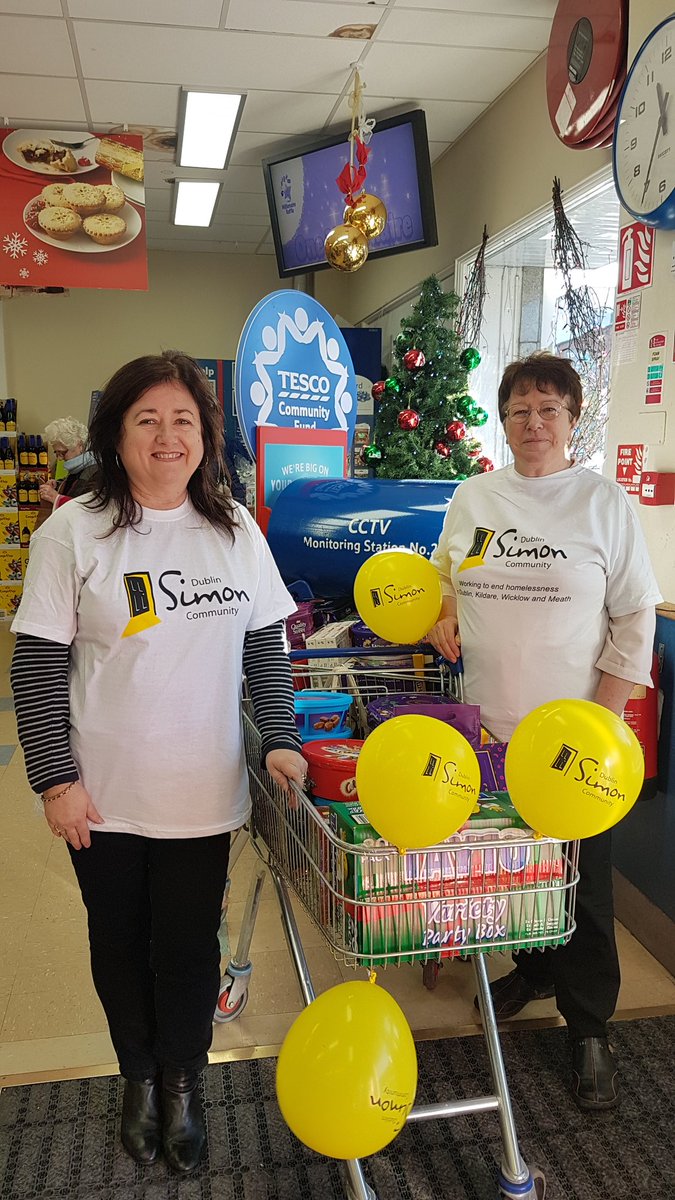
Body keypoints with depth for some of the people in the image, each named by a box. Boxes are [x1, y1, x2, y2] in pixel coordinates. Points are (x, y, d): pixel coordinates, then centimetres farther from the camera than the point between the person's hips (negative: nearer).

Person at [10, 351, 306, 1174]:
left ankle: (182, 1080, 38)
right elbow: (38, 666, -7)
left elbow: (265, 645, 7)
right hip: (105, 796, -1)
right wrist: (55, 779, -9)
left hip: (203, 792, 2)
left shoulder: (237, 530, 1)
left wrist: (280, 739, -1)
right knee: (120, 941, 17)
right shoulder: (73, 533, -8)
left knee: (190, 944, 12)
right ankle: (139, 1074, 43)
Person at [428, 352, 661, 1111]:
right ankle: (533, 970, 42)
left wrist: (602, 720, -10)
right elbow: (444, 572, 21)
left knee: (581, 884, 6)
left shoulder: (604, 502, -5)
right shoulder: (471, 498, 5)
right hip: (489, 727, 4)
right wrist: (444, 610, -1)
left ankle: (588, 1029, 24)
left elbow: (635, 619, -4)